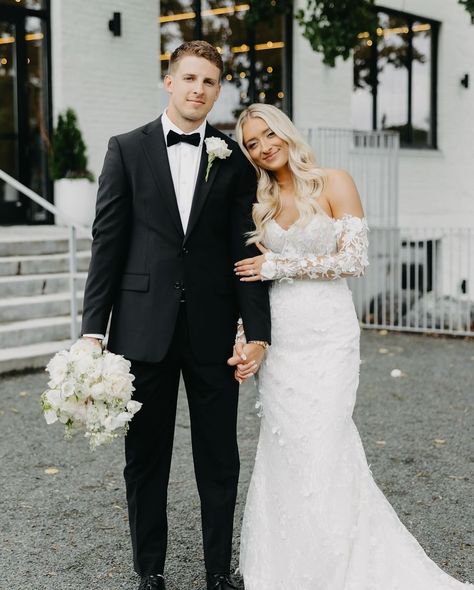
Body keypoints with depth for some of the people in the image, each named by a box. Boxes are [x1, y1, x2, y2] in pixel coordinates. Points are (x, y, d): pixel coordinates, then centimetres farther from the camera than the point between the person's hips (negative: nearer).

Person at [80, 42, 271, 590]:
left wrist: (258, 332, -5)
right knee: (145, 459, 10)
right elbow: (107, 242, 1)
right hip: (144, 328, 0)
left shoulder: (234, 160, 6)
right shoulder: (127, 149, 4)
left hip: (213, 329, 1)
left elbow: (246, 249, 3)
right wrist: (93, 328, -5)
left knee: (219, 461, 8)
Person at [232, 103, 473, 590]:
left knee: (319, 453, -4)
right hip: (277, 338, 4)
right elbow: (251, 277, 14)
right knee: (283, 452, 5)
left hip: (326, 335, -4)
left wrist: (281, 265, -11)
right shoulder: (260, 202, 12)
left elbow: (354, 259, -10)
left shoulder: (334, 183, -2)